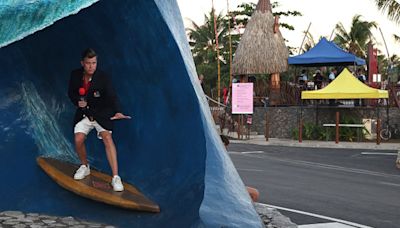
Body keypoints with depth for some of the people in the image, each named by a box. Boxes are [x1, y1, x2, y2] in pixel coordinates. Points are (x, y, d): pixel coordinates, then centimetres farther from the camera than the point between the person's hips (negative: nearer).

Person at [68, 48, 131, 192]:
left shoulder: (102, 77, -16)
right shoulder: (75, 75, -4)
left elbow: (111, 96, -27)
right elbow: (71, 93, 10)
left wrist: (117, 112, -45)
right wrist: (77, 102, -13)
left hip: (101, 113, -3)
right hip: (83, 114, 3)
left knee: (107, 137, -24)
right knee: (78, 140, -15)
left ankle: (115, 177, -25)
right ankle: (84, 167, 18)